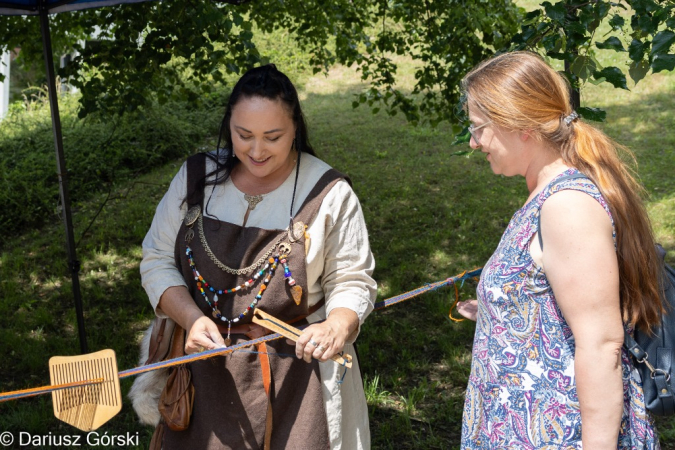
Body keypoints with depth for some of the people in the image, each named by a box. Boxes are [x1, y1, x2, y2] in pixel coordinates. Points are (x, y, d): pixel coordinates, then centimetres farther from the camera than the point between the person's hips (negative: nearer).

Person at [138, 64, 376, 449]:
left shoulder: (328, 194, -10)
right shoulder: (197, 177, -2)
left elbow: (352, 282, -5)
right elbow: (157, 260, 2)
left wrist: (337, 327, -26)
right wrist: (191, 317, -16)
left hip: (297, 374, -2)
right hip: (205, 366, 3)